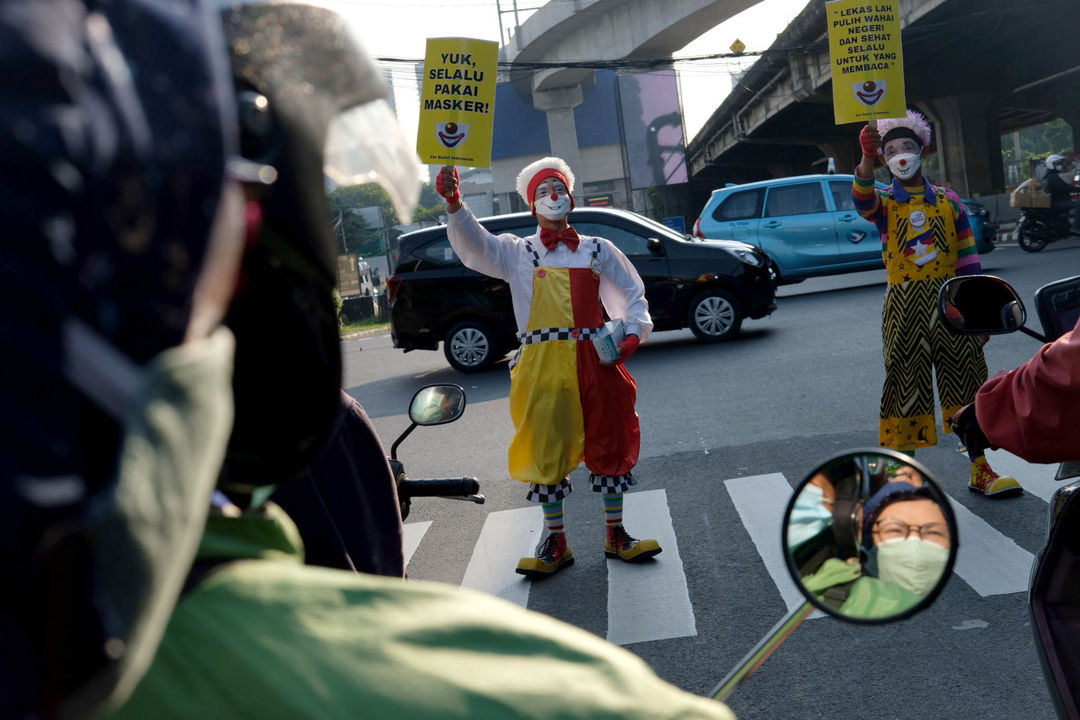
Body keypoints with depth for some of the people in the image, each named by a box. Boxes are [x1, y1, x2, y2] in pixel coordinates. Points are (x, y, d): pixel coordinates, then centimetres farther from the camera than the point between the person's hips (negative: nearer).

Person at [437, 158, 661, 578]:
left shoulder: (597, 250, 15)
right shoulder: (517, 252, 10)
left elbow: (633, 295, 18)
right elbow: (474, 246, -8)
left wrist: (633, 334, 0)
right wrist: (455, 205, -26)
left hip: (595, 360, 2)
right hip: (542, 365, -1)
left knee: (609, 445, 6)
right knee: (546, 450, 1)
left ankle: (616, 536, 20)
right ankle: (556, 543, 14)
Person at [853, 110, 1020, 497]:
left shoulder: (948, 200, 8)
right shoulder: (883, 203, 3)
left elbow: (968, 258, 6)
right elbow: (862, 198, -23)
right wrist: (867, 157, -40)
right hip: (904, 307, -2)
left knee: (966, 382, 6)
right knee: (905, 385, 1)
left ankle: (980, 470, 18)